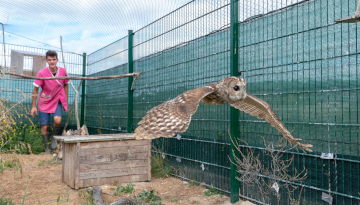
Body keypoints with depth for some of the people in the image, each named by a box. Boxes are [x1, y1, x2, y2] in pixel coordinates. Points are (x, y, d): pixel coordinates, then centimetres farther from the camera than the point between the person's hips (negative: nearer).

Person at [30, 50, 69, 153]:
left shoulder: (63, 71, -9)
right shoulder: (41, 73, -16)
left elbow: (65, 85, 7)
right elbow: (35, 90, -6)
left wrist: (65, 101, 8)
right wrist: (33, 106, -5)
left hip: (57, 101, 1)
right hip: (44, 102, -1)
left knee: (57, 120, -23)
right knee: (44, 126, 1)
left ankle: (53, 137, 7)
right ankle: (47, 148, 18)